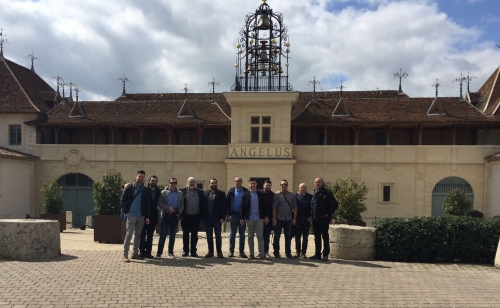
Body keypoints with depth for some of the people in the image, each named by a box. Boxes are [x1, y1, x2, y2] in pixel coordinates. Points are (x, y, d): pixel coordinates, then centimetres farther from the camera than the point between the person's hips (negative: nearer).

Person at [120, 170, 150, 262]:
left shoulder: (145, 190, 9)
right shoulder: (130, 188, 0)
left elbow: (147, 204, 10)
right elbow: (122, 200, 0)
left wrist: (147, 216, 3)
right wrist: (126, 212, -8)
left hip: (141, 216, 4)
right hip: (131, 215, -4)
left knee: (138, 235, 9)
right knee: (129, 234, -8)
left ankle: (135, 253, 19)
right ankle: (125, 255, -3)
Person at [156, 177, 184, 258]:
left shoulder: (180, 194, 10)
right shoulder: (164, 192, 2)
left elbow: (182, 205, 12)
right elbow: (159, 203, -5)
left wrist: (179, 211, -7)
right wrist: (168, 208, -16)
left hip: (175, 216, 3)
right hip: (166, 215, -3)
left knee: (172, 236, 9)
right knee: (163, 235, -4)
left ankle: (171, 252, 18)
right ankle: (159, 253, 0)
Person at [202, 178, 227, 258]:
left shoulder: (221, 194, 1)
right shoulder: (205, 193, 9)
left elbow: (224, 206, -4)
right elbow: (203, 205, 7)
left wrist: (222, 217, -11)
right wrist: (203, 217, 0)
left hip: (217, 218, -3)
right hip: (207, 218, 3)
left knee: (218, 236, 2)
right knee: (209, 236, 8)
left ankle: (219, 252, 10)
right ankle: (210, 252, 16)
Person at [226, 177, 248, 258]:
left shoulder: (246, 191, 1)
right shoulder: (231, 191, 3)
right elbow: (228, 203, 1)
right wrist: (229, 214, -7)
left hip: (242, 215, 0)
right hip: (234, 214, 0)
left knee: (242, 234, 6)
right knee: (232, 234, 5)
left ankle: (241, 251, 11)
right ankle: (231, 251, 11)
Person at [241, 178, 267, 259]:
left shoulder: (261, 194, 5)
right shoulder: (246, 195, 2)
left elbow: (264, 206, 5)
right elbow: (243, 207, 0)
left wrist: (266, 216, -1)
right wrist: (242, 218, -5)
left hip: (259, 218, 0)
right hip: (250, 218, 0)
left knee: (260, 236, 0)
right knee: (250, 236, 7)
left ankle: (262, 254, 3)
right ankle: (251, 254, 12)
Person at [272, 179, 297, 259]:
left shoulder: (292, 195, 5)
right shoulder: (277, 196, -1)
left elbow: (295, 207, 5)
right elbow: (274, 208, -3)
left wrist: (295, 218, -2)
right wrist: (274, 219, -8)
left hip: (288, 219, 2)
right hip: (279, 219, -2)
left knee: (288, 237, 8)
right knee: (277, 236, 5)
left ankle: (288, 253, 18)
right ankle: (276, 253, 16)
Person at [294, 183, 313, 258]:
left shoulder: (310, 197, 2)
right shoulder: (296, 196, 4)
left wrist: (311, 217, -6)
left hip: (307, 220, 0)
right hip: (298, 219, 0)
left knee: (305, 238, 6)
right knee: (297, 237, 5)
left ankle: (303, 252, 12)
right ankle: (297, 252, 13)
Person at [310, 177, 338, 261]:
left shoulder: (327, 193, -4)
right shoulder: (314, 194, 15)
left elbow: (335, 204, -8)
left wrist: (329, 214, -11)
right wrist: (311, 216, 10)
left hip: (324, 219, -6)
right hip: (315, 219, 6)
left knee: (325, 237, -3)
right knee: (317, 237, 10)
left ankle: (325, 255, 1)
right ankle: (317, 254, 17)